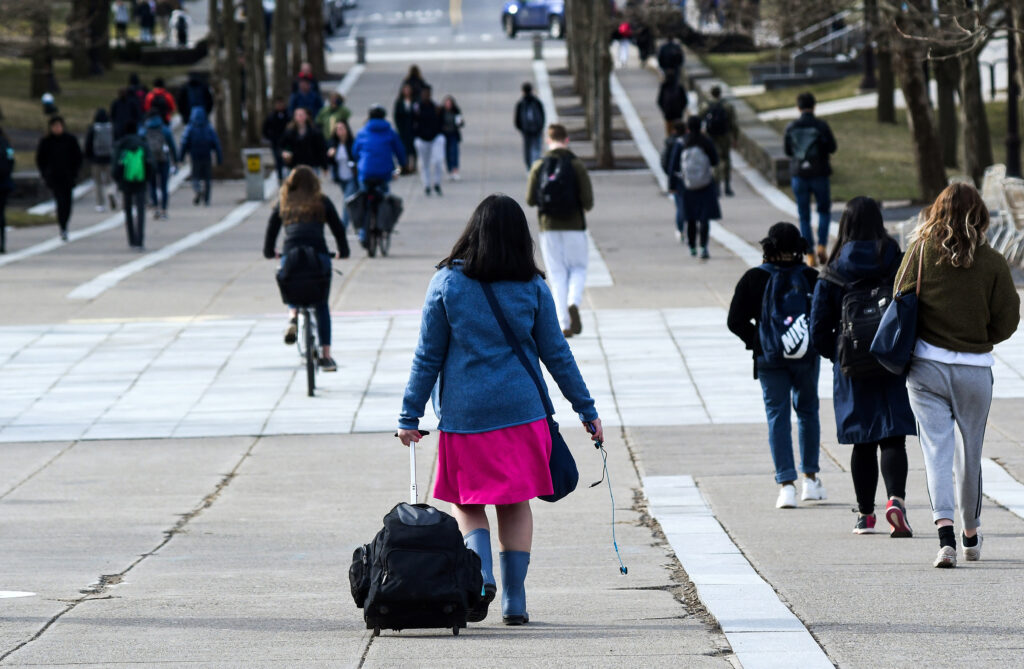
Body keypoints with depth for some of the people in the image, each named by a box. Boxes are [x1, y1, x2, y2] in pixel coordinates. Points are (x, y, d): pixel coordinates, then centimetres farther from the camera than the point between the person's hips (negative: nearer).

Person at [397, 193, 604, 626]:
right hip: (522, 410, 1)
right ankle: (514, 601, 7)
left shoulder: (447, 283, -5)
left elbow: (428, 356, -2)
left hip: (464, 413, -1)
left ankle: (480, 573, -14)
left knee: (467, 501, 11)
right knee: (516, 502, 11)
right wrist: (587, 410, 12)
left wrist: (410, 416, 4)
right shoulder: (532, 287, -2)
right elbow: (556, 355, 3)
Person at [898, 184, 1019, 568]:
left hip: (925, 365, 0)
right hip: (975, 368, 0)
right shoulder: (992, 262, -7)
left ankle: (945, 532, -20)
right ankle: (971, 535, 31)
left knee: (936, 448, -1)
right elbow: (1008, 319, -4)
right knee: (971, 450, 16)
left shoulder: (922, 251, -6)